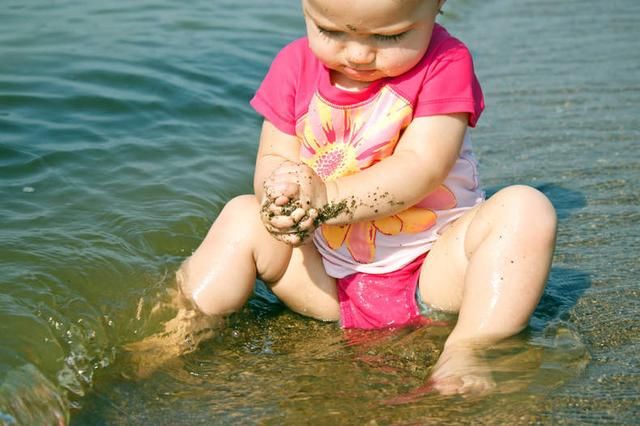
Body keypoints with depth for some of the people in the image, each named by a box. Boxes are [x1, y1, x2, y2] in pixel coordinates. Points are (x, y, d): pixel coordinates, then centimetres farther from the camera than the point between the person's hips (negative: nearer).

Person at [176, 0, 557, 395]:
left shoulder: (445, 62, -15)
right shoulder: (296, 65, -3)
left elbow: (421, 167, -24)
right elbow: (273, 160, -4)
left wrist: (327, 199, -35)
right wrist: (280, 194, -30)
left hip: (433, 271, -3)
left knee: (526, 210, -25)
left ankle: (465, 349, -30)